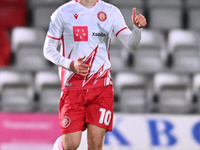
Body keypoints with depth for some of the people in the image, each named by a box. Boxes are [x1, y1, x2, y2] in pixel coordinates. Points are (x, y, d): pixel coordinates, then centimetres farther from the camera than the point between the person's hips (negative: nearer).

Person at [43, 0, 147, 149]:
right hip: (73, 86, -2)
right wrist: (70, 64, -13)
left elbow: (131, 44, 0)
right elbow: (48, 49, 4)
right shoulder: (63, 13, 0)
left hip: (102, 86, 2)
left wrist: (138, 28, -22)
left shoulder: (111, 12, 6)